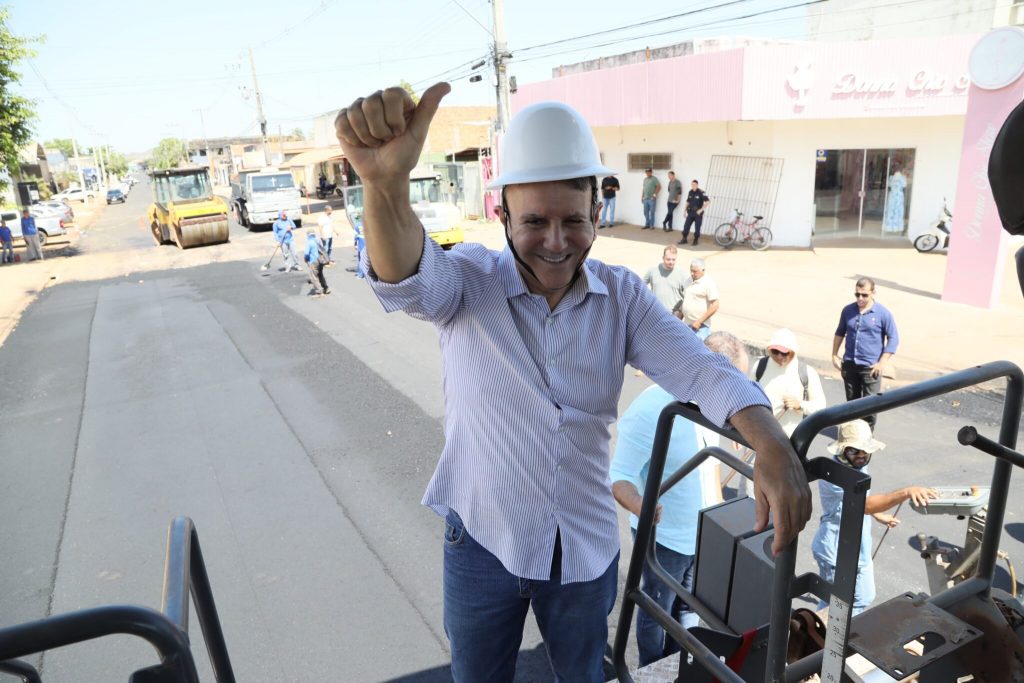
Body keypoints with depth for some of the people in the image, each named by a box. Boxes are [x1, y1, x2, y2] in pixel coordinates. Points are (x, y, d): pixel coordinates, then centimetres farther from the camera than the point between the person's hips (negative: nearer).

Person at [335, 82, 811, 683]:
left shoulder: (621, 295, -8)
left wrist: (773, 445, -36)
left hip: (588, 547, 2)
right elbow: (409, 281, -37)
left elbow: (700, 369, -16)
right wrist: (387, 185, -60)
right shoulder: (469, 283, -16)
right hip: (482, 543, -1)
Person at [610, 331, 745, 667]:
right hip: (664, 537, -7)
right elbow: (619, 476, -27)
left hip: (703, 534, 7)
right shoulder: (650, 410, -27)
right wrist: (641, 508, -47)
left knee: (688, 609, 22)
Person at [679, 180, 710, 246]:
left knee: (697, 228, 1)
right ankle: (684, 239, 11)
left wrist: (701, 210, -18)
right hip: (690, 213, 5)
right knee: (686, 226, 1)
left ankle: (696, 240, 13)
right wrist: (685, 210, 12)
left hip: (698, 213, -5)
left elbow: (708, 201, -17)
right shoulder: (690, 192, 6)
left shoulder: (701, 193, -13)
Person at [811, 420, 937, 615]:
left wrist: (879, 516, 28)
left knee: (864, 598, 24)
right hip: (837, 553, -9)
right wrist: (907, 492, -53)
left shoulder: (858, 465, 0)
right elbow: (866, 504, -44)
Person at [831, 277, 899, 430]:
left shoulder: (883, 313, -8)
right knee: (852, 400, 15)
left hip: (870, 367, -4)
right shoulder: (848, 310, 2)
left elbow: (893, 338, -6)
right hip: (849, 364, 4)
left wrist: (882, 363, -11)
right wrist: (834, 355, 10)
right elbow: (840, 332, 15)